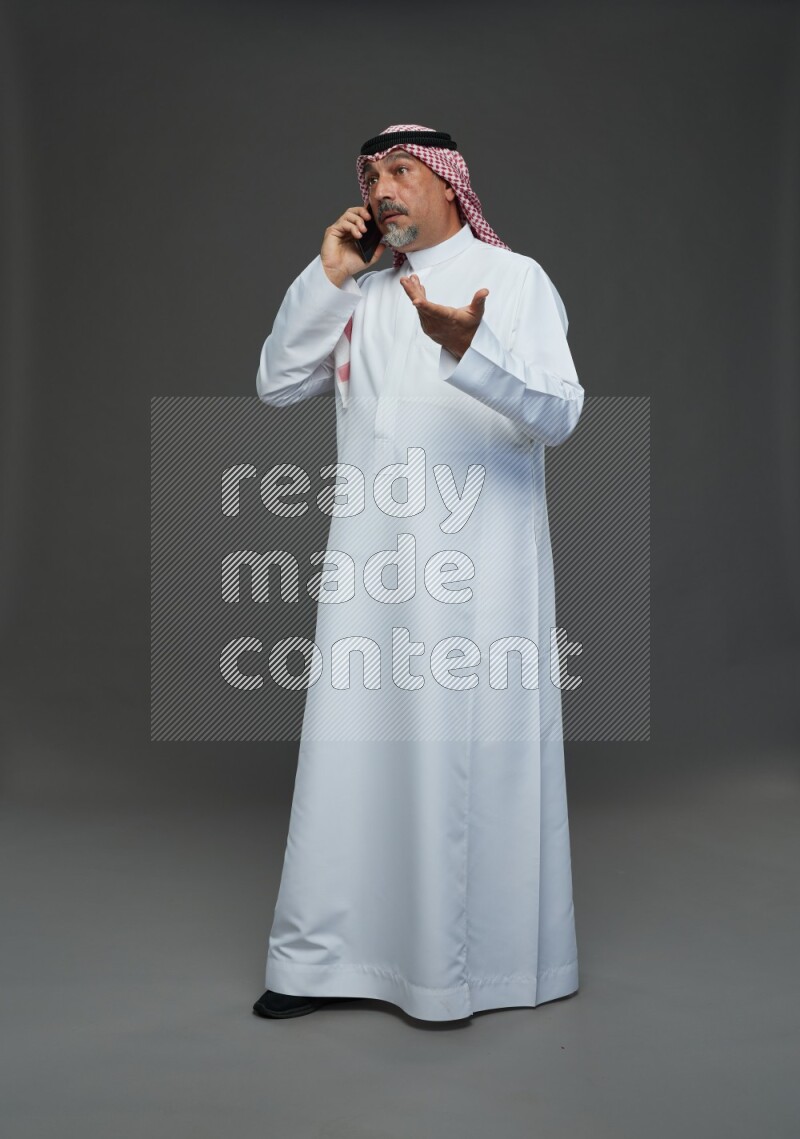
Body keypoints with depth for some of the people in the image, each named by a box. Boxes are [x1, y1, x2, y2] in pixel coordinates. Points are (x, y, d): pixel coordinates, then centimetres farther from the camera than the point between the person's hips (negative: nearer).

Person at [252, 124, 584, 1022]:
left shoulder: (515, 279, 0)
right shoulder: (358, 296, 15)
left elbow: (559, 414, -13)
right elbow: (276, 385, 8)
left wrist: (469, 351, -31)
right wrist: (326, 275, 0)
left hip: (477, 569, -4)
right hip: (371, 564, 4)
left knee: (471, 755, 0)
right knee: (354, 750, 6)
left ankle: (472, 958, 15)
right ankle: (327, 954, 16)